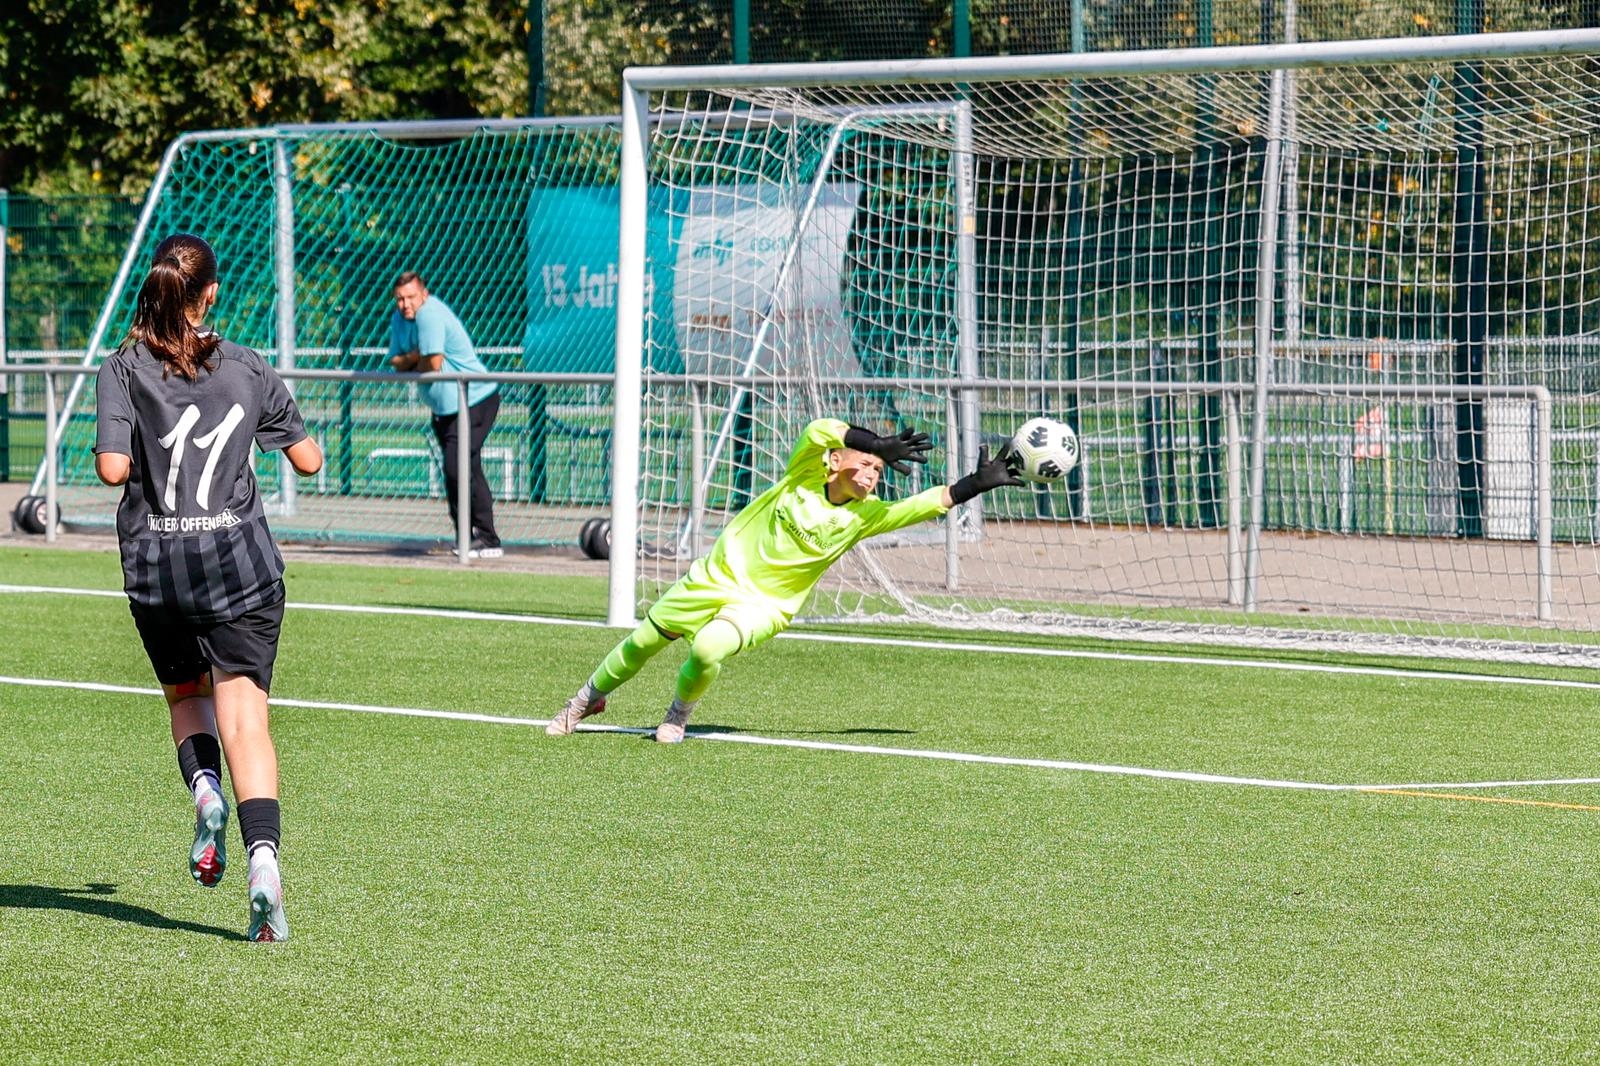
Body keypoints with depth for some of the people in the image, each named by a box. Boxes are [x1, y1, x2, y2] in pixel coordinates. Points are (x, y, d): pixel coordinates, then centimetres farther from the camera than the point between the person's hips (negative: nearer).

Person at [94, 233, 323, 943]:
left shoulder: (123, 370, -2)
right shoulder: (247, 368, 3)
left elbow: (113, 468, -12)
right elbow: (308, 459, 10)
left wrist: (147, 452, 10)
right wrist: (275, 423, 30)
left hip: (156, 565, 0)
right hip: (241, 562, 0)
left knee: (185, 696, 23)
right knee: (244, 716, -6)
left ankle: (204, 788, -6)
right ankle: (263, 857, -24)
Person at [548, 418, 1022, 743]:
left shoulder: (864, 515, -10)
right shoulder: (805, 475, -16)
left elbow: (930, 503, -11)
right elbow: (820, 431, -36)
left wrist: (978, 484, -19)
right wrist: (880, 445, -41)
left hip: (765, 605, 0)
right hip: (717, 576, 0)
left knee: (708, 649, -29)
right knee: (643, 642, 9)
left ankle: (680, 714, 2)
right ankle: (588, 698, 37)